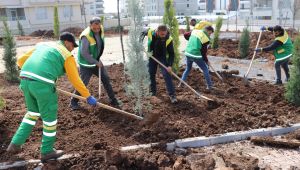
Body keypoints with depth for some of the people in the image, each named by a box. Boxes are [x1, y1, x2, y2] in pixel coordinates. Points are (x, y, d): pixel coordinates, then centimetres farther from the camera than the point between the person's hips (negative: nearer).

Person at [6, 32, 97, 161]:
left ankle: (15, 144, 28)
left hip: (25, 81, 7)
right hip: (42, 84, -7)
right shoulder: (67, 55, 5)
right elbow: (76, 80, 3)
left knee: (33, 112, 28)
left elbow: (21, 61, 26)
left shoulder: (42, 45, 25)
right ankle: (47, 151, 24)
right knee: (50, 117, 11)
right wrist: (88, 96, 12)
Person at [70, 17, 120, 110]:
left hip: (97, 61, 7)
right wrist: (96, 62, -20)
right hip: (86, 64, -7)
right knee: (83, 84, -3)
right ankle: (73, 102, 17)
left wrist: (98, 60, 9)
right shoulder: (86, 36, -28)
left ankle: (113, 100, 19)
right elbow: (84, 53, -26)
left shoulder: (101, 30, -4)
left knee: (106, 79, 8)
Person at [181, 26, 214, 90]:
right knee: (205, 69, 10)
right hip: (196, 56, -6)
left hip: (188, 53, 6)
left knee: (187, 69, 24)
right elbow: (203, 51, -7)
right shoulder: (206, 39, -10)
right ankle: (209, 86, 15)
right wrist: (206, 61, 6)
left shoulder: (195, 31, 6)